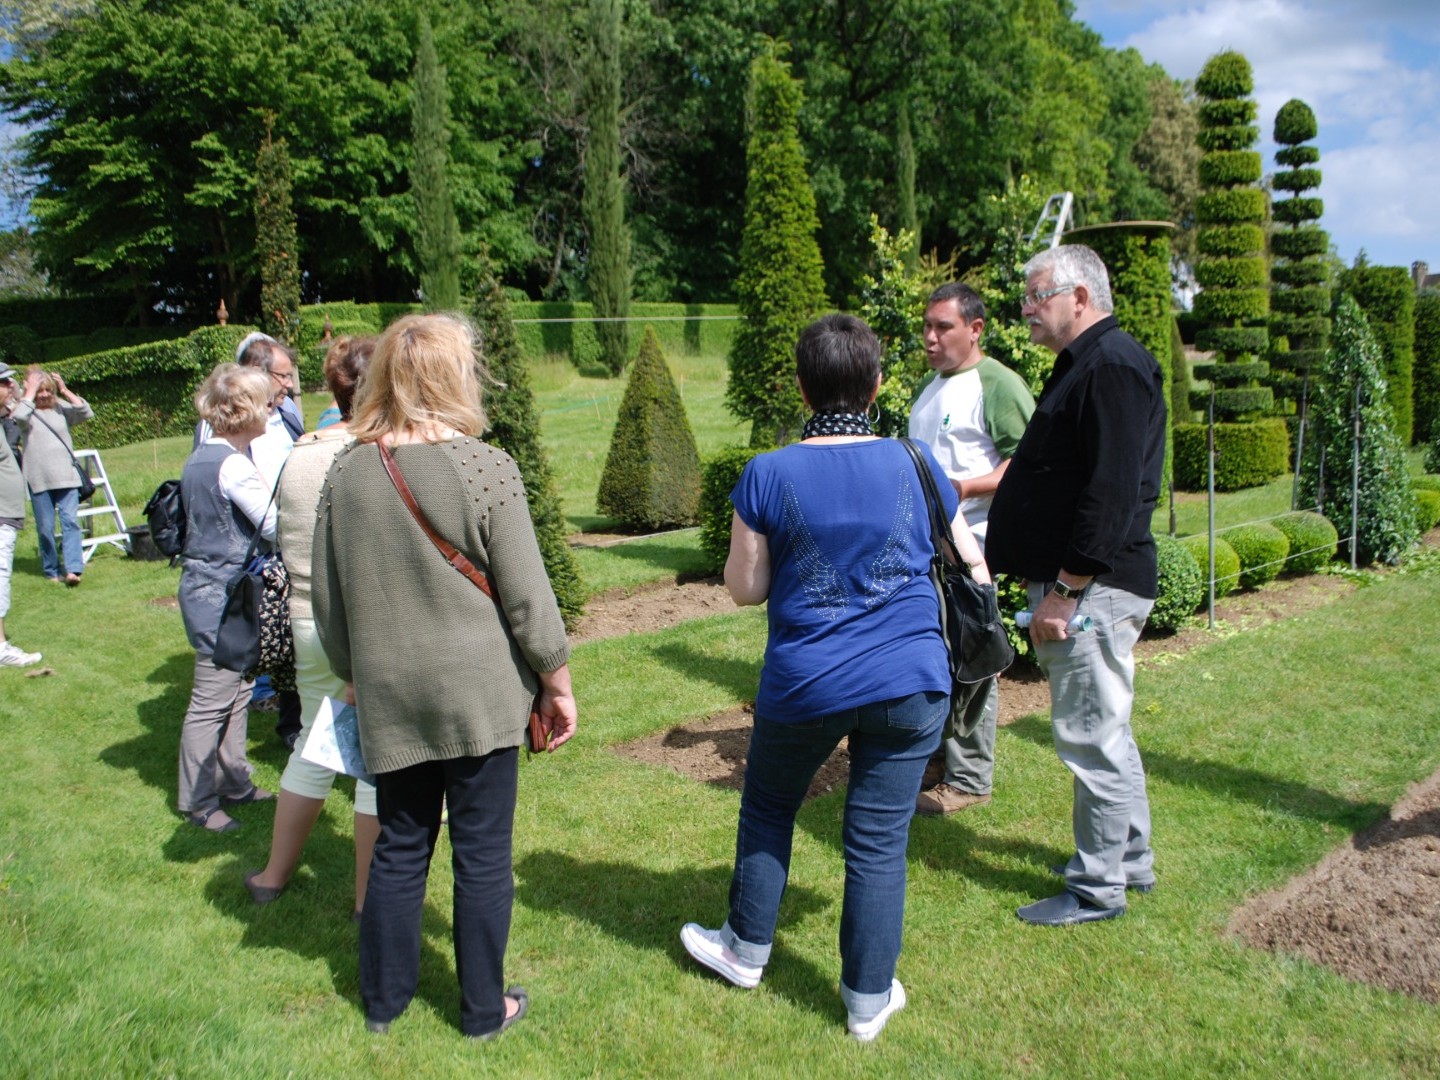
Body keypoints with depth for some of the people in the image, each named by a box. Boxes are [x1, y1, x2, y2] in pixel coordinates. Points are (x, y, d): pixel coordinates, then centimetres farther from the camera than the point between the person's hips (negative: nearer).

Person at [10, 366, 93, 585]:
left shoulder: (61, 408, 9)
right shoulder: (28, 410, 4)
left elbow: (86, 413, -5)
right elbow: (18, 417, -19)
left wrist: (65, 390, -6)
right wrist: (30, 393, -10)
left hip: (67, 476, 1)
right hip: (39, 480, -1)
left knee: (70, 521, -10)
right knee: (45, 528, 5)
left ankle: (73, 569, -17)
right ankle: (51, 571, 16)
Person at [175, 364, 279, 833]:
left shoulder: (200, 459, 11)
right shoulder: (233, 465, -19)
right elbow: (276, 523, -19)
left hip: (205, 584, 10)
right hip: (221, 595, -10)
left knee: (238, 691, 18)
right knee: (212, 701, 1)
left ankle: (233, 781, 29)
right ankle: (198, 802, 12)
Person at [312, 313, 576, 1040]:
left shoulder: (346, 471, 0)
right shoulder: (483, 467, -14)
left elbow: (325, 594, 8)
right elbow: (526, 596, -11)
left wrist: (353, 673, 21)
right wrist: (557, 683, 1)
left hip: (388, 697, 4)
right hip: (479, 692, -4)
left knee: (400, 845, 19)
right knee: (483, 852, 10)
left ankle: (384, 998, 34)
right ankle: (484, 1008, 24)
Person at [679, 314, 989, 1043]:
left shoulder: (768, 476, -8)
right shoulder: (913, 465, -2)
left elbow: (745, 588, -2)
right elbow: (973, 564, 8)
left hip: (804, 685, -1)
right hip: (908, 684, 1)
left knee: (767, 810, 23)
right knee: (879, 843, 10)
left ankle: (746, 950, 40)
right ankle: (868, 1001, 24)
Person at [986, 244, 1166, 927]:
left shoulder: (1112, 367, -16)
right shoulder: (1082, 364, 17)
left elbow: (1112, 494, -24)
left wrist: (1064, 591, -23)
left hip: (1091, 588, -11)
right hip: (1072, 583, 11)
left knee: (1092, 736, -1)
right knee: (1103, 731, 19)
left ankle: (1098, 889, 13)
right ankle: (1130, 861, 33)